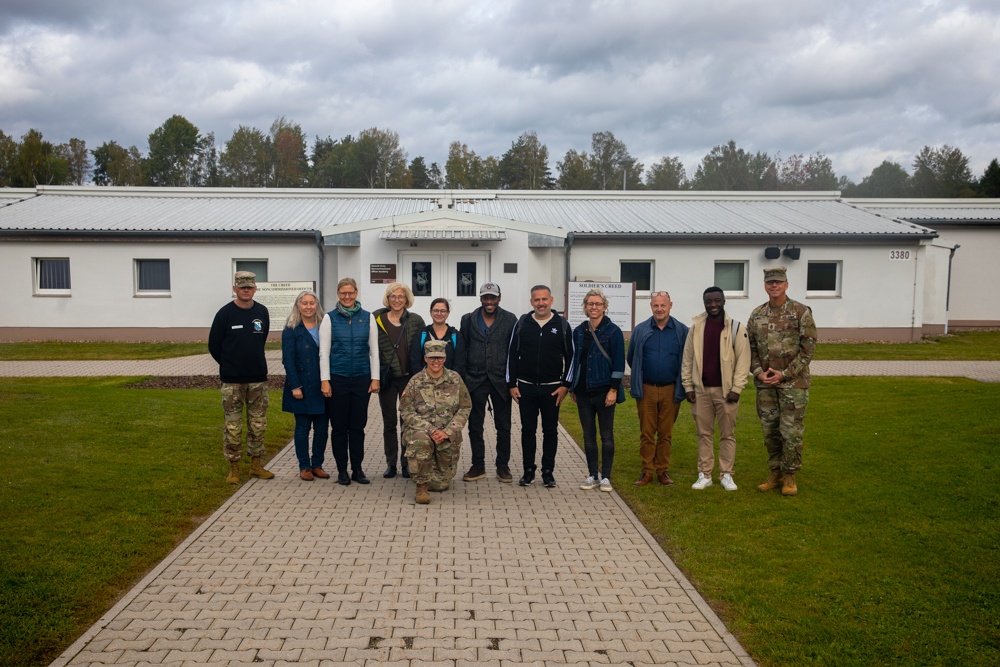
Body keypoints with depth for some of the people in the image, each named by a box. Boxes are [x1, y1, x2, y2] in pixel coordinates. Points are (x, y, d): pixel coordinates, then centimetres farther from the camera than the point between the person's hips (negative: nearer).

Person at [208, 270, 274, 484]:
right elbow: (214, 345, 1)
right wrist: (230, 365, 10)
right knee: (233, 426, 2)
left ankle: (256, 464, 21)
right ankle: (234, 468, 13)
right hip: (232, 380, -3)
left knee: (258, 424, 9)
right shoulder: (225, 313, -6)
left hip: (258, 378, 3)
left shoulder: (262, 312, 4)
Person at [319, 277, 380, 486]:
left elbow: (374, 350, 6)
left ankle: (357, 469, 17)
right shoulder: (330, 318, 1)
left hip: (362, 378, 1)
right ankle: (342, 470, 15)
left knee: (358, 426, 6)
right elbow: (324, 352, -1)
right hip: (337, 379, -1)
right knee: (339, 427, 5)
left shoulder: (367, 318, 5)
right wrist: (325, 380, -7)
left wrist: (375, 378, 1)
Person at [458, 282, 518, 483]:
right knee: (475, 426, 8)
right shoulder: (468, 320, 4)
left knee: (503, 427, 7)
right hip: (475, 381, 1)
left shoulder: (510, 320, 0)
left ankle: (503, 466, 19)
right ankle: (478, 466, 20)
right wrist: (462, 377, -1)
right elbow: (462, 349, 5)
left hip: (500, 381, -1)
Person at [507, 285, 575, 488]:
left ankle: (548, 471, 17)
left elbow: (570, 356, 2)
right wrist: (512, 384, 1)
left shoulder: (562, 325, 0)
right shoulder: (522, 323, 2)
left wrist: (565, 384, -4)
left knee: (551, 431, 7)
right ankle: (528, 470, 18)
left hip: (552, 388, -1)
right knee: (528, 430, 7)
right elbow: (512, 354, 5)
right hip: (526, 387, 1)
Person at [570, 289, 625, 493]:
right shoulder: (579, 331, 8)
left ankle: (605, 477, 13)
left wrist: (614, 390, -14)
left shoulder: (613, 331, -5)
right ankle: (593, 475, 18)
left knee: (606, 435, 4)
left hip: (605, 390, -4)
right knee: (588, 435, 9)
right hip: (583, 392, 4)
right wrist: (573, 388, 11)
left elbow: (619, 362, -8)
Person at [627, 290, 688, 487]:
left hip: (670, 390, 0)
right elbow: (631, 358, 13)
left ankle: (663, 470, 18)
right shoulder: (640, 330, 3)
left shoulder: (681, 331, 0)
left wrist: (681, 384, 6)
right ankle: (647, 471, 13)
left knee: (665, 433, 8)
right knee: (646, 432, 4)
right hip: (646, 389, 1)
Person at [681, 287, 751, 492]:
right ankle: (704, 474, 17)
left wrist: (736, 388, -11)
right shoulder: (696, 327, 4)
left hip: (726, 390, -2)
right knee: (704, 433, 9)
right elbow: (687, 359, 6)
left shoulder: (736, 328, -3)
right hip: (701, 389, 2)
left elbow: (743, 361, -5)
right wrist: (688, 386, 2)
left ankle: (726, 474, 17)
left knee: (727, 434, 6)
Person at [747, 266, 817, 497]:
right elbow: (751, 347, 10)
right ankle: (775, 474, 24)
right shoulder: (757, 314, 8)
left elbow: (808, 348, -8)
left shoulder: (801, 312, -5)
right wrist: (758, 372, -5)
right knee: (770, 431, 10)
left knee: (791, 431, -1)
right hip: (765, 384, 4)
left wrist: (785, 374, -12)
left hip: (793, 383, -4)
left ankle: (789, 477, 13)